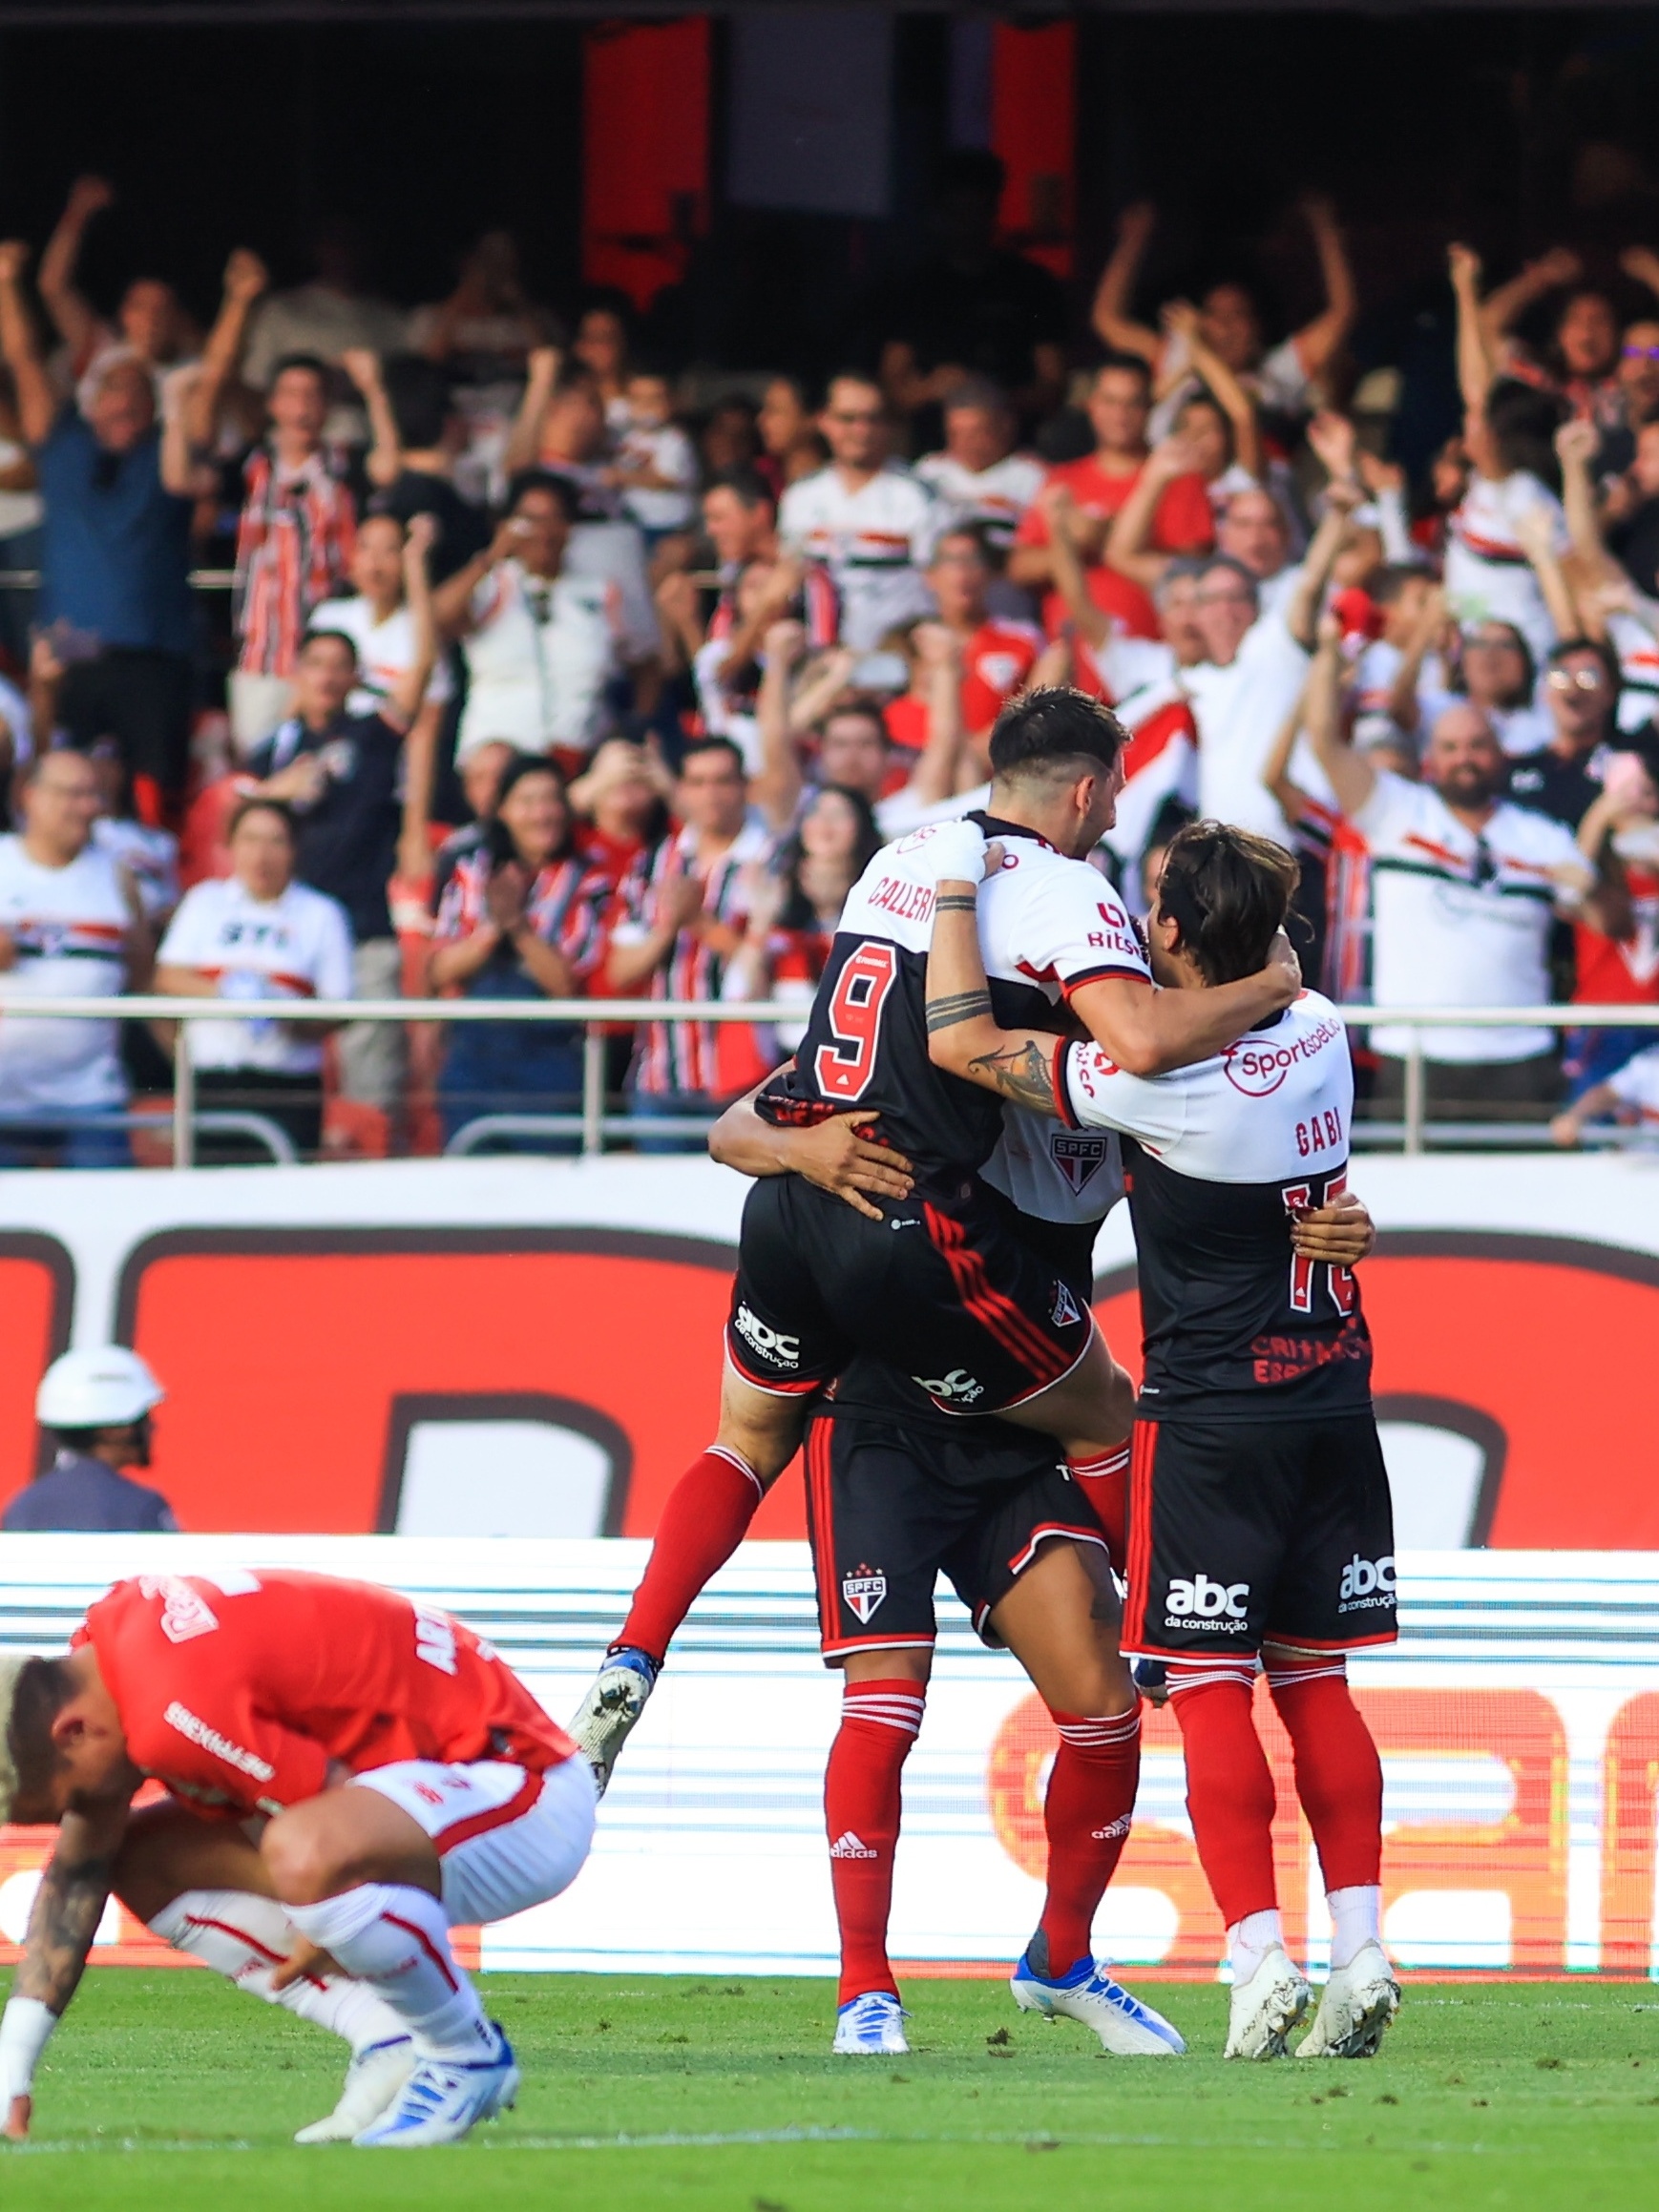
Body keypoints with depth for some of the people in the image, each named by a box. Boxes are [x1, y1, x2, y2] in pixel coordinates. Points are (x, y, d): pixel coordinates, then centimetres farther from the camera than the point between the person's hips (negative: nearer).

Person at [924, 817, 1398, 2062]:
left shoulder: (1159, 1078, -19)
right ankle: (1360, 1947, 1)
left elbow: (961, 1044, -13)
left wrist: (955, 888, -4)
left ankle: (1259, 1955, -10)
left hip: (1213, 1419, -6)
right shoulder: (1320, 1034, 0)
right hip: (1334, 1400, 6)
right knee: (1314, 1682, 9)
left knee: (1209, 1688, -2)